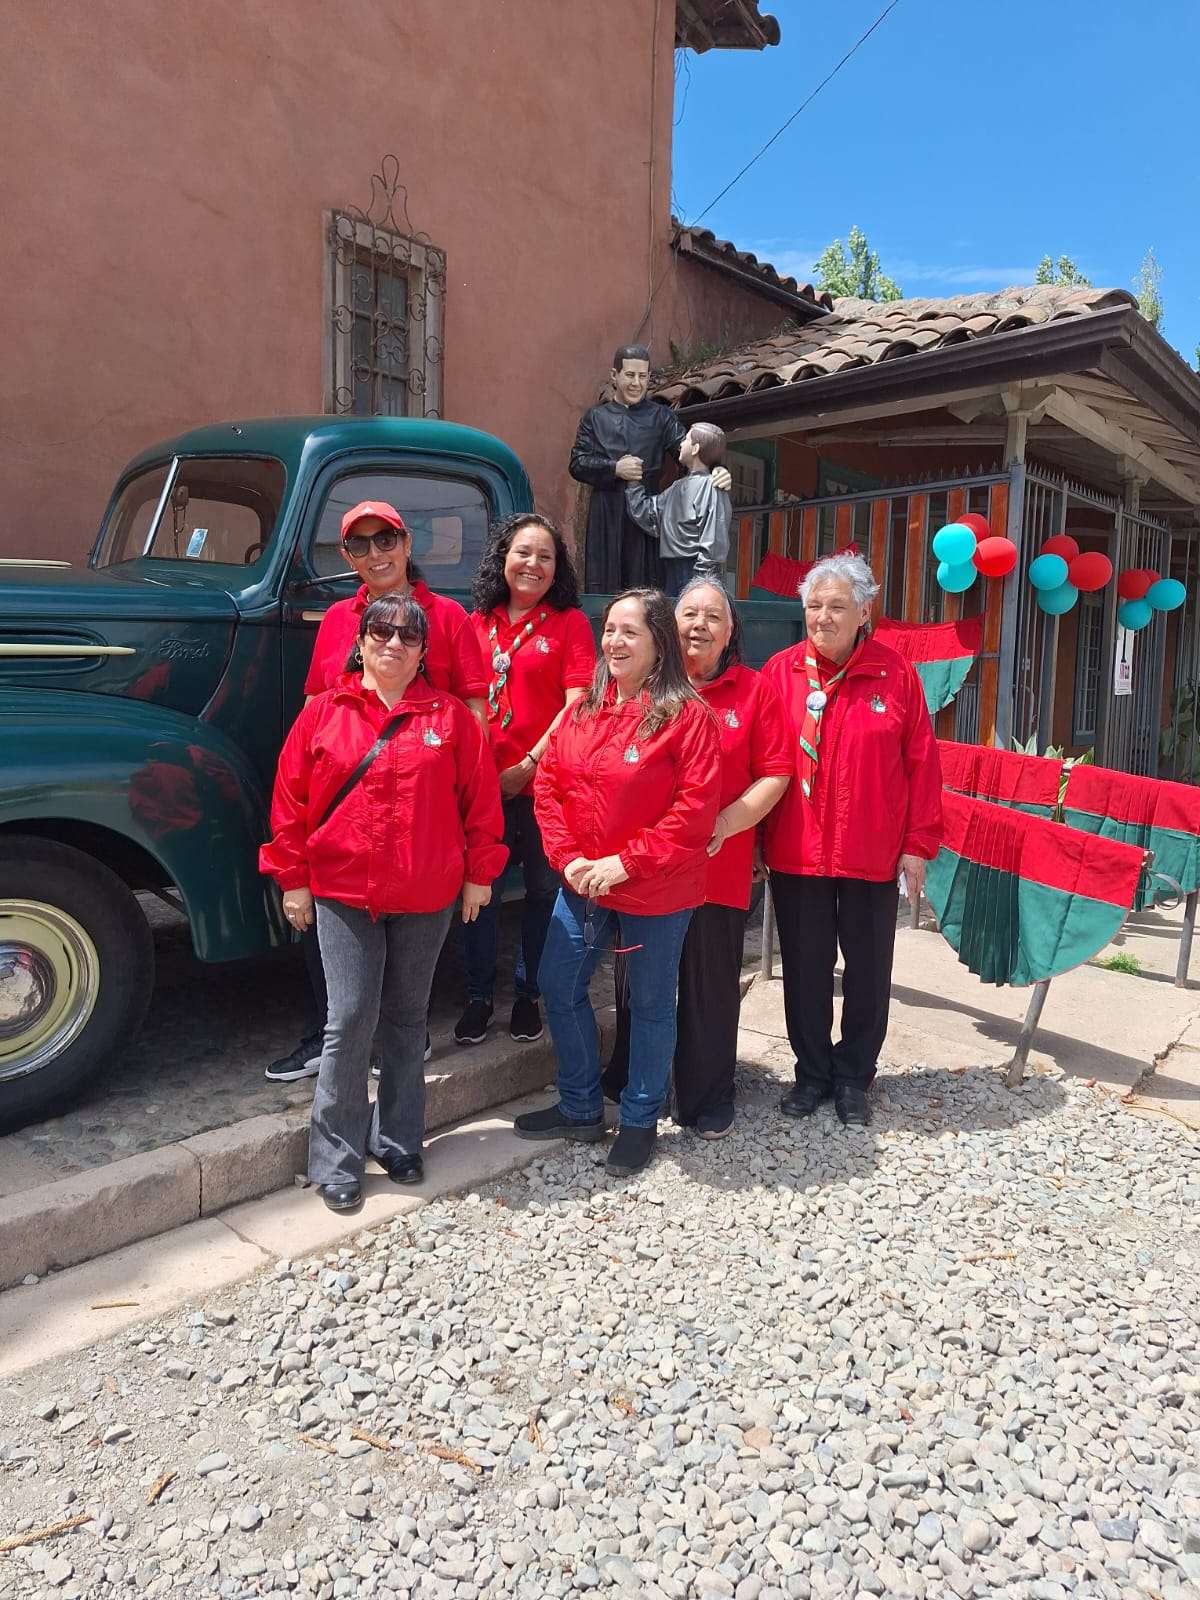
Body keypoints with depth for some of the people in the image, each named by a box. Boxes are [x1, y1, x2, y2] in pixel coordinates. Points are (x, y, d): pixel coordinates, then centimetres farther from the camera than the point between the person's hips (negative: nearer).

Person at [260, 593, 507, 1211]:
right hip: (342, 893, -1)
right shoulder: (323, 713, 1)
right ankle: (335, 1160, 13)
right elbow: (290, 800, 3)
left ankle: (397, 1142, 28)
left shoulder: (450, 717, 1)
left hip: (427, 897, 1)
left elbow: (480, 798, 4)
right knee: (350, 1021, -2)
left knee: (406, 1019, 13)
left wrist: (479, 874, 4)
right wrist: (293, 879, 3)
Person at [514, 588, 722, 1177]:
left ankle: (639, 1120, 30)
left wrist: (626, 862, -19)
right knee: (558, 986, 12)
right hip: (582, 884, 6)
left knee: (650, 1003, 10)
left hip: (655, 891, -6)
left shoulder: (687, 714, -13)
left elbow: (695, 806, -19)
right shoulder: (583, 709, 5)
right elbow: (548, 785, 4)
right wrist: (569, 859, -8)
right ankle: (580, 1108, 32)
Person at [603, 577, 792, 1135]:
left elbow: (775, 774, -2)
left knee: (710, 983, 10)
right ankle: (629, 1082, 36)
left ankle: (708, 1098, 29)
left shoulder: (755, 691, 1)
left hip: (719, 864, -1)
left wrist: (723, 825, -14)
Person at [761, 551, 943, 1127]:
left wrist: (918, 843, -3)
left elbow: (921, 763, -1)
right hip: (795, 856, 1)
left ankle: (853, 1076, 31)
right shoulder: (780, 671, -1)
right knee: (805, 969, 12)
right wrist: (753, 840, -4)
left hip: (872, 858, 0)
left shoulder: (895, 675, -2)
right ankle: (812, 1072, 31)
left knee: (868, 971, 12)